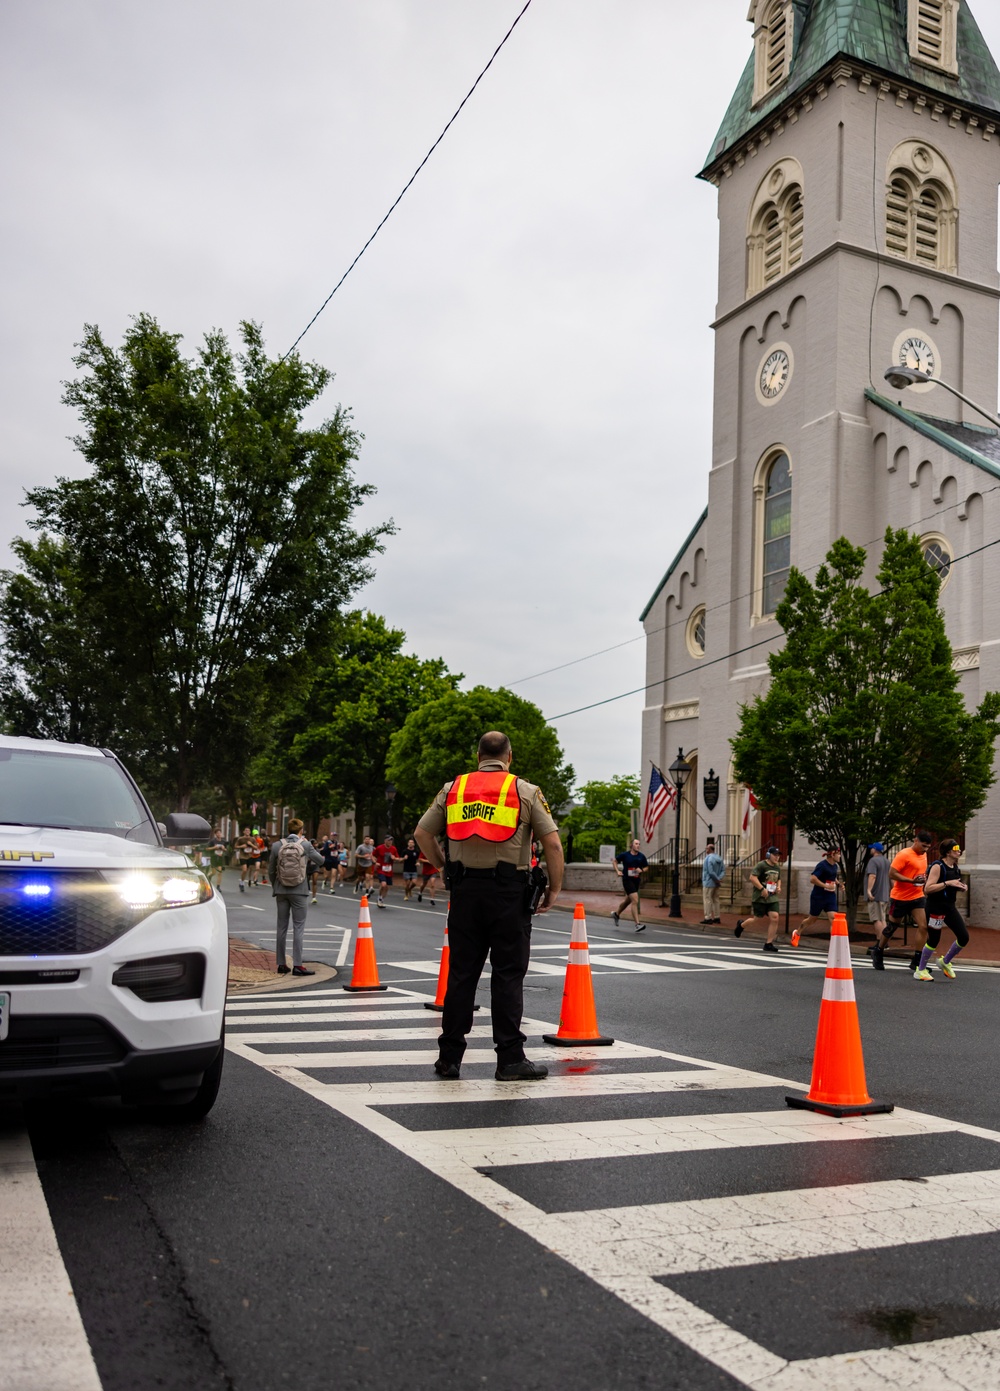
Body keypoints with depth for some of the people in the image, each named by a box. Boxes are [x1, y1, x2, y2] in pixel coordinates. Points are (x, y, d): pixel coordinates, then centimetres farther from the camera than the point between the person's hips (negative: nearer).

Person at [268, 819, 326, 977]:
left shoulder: (277, 845, -3)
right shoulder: (305, 845, -8)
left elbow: (271, 870, 2)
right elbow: (321, 861, 5)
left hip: (281, 891, 3)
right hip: (299, 892, -3)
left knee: (282, 927, 11)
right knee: (298, 928, 2)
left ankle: (281, 964, 16)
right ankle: (297, 965, -1)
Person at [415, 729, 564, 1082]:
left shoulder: (452, 788, 9)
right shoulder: (526, 791, 1)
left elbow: (422, 834, 8)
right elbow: (553, 844, -4)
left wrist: (443, 868, 17)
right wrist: (554, 890, 5)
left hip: (465, 890, 3)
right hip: (509, 891, -3)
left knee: (461, 973, 9)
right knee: (508, 975, 2)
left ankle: (449, 1057, 14)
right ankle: (510, 1059, 5)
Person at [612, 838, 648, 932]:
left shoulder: (641, 857, 3)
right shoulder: (625, 855, -6)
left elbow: (646, 867, 12)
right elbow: (615, 861, 8)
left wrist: (641, 870, -10)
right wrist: (617, 871, -4)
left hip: (636, 881, 6)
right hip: (627, 880, -6)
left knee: (628, 900, 21)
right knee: (635, 900, -17)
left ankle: (616, 914, 48)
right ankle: (637, 924, -17)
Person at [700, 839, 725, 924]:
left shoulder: (708, 858, -16)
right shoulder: (719, 858, 9)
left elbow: (711, 872, -22)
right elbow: (723, 871, 4)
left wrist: (717, 880, -13)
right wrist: (719, 879, -7)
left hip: (709, 883, -8)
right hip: (716, 884, 8)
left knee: (707, 900, -4)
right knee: (715, 900, 15)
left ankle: (708, 918, -5)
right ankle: (716, 917, 17)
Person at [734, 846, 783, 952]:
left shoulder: (777, 868, 13)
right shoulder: (761, 865, -12)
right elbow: (752, 877, -19)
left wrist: (778, 887, 9)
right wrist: (762, 889, -24)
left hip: (772, 897, 6)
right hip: (759, 898, -6)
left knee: (774, 918, -9)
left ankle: (769, 943, -2)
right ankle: (741, 924, 34)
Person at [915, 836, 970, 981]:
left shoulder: (955, 868, 11)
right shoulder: (938, 866, -14)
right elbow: (928, 888, -21)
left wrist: (962, 888, 4)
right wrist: (947, 883, -26)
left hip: (950, 907, 8)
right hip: (936, 907, -8)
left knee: (964, 937, 1)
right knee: (934, 940, -1)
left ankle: (945, 962, 23)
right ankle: (920, 970, 16)